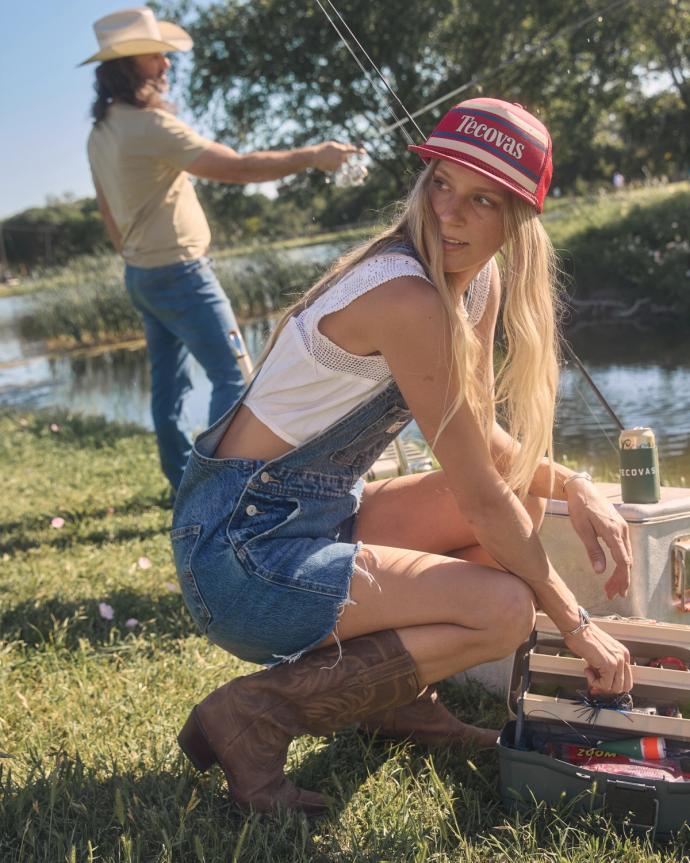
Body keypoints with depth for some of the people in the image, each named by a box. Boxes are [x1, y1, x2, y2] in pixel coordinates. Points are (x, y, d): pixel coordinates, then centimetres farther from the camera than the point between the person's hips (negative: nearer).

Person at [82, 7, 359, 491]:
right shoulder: (150, 126, -21)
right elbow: (237, 168, -24)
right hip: (180, 274, -9)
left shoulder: (101, 131, 8)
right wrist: (312, 157, -17)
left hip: (141, 275, 10)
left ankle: (185, 481, 21)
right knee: (232, 375, -4)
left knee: (169, 384, 13)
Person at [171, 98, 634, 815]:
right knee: (504, 609, -19)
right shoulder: (407, 297, -25)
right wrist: (576, 625, -10)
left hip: (320, 515, 9)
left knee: (525, 496, 6)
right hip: (239, 549, -9)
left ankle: (398, 694, 11)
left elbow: (482, 441, 14)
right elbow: (479, 496, -21)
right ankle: (256, 712, -10)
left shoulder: (482, 283, 4)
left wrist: (572, 486, -5)